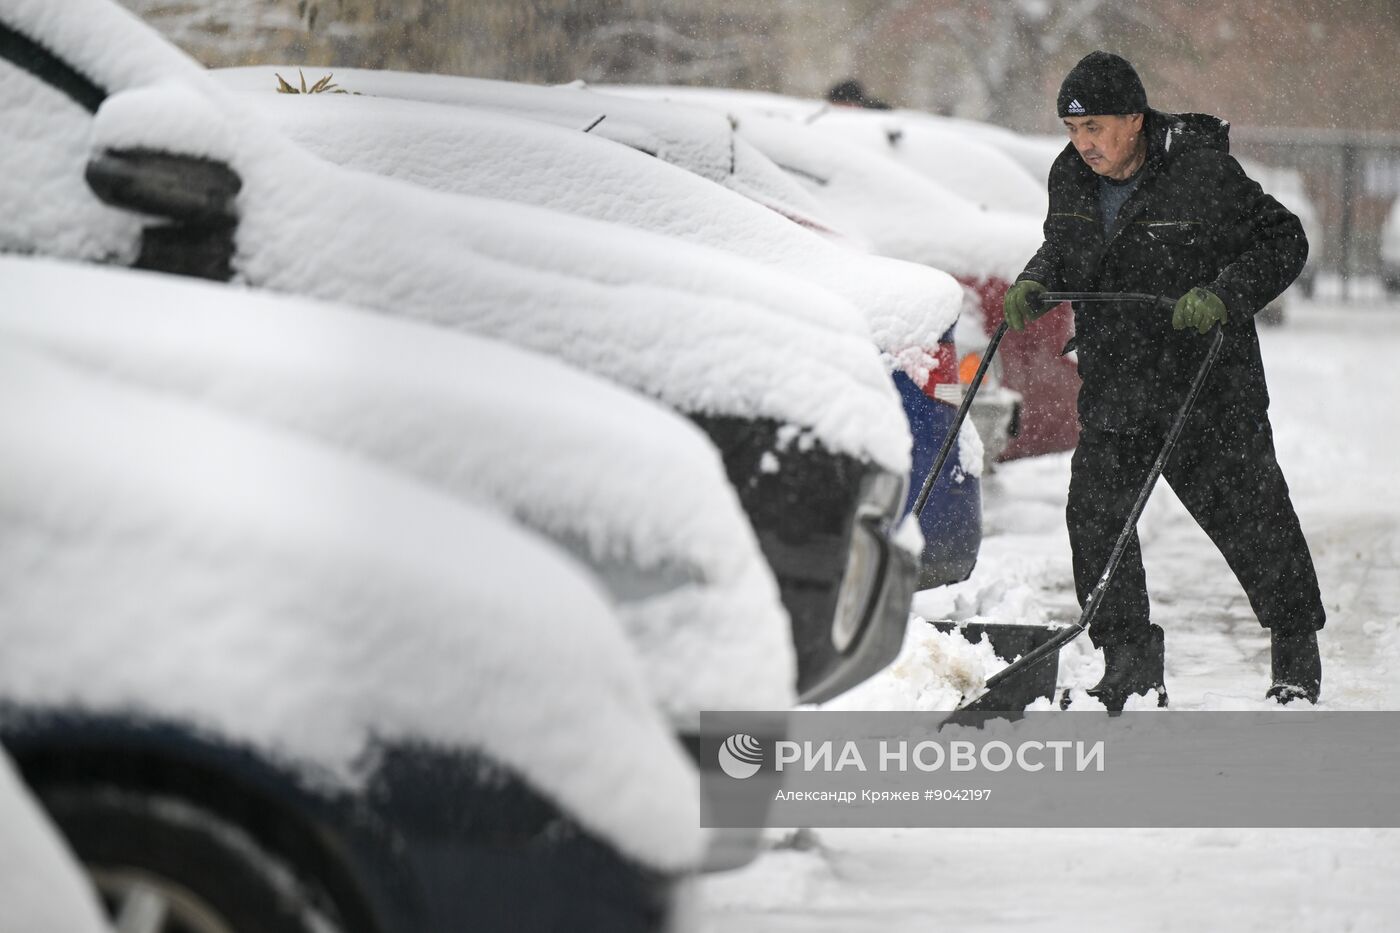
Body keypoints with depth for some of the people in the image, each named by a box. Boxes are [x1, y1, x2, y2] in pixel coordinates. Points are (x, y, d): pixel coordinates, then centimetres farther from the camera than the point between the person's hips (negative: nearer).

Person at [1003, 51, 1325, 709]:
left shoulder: (1203, 173, -15)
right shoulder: (1071, 177, 3)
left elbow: (1281, 242, -8)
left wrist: (1224, 296, -23)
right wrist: (1035, 285, -1)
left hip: (1208, 389, -5)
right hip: (1112, 394, 5)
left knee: (1252, 519, 3)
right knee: (1095, 517, -6)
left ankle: (1298, 657, 21)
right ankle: (1131, 671, 4)